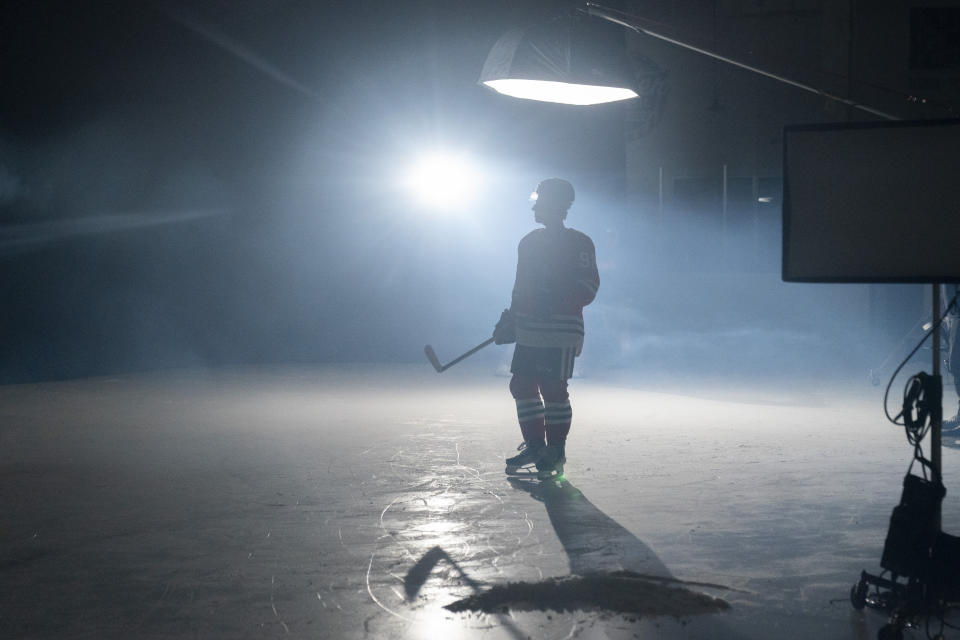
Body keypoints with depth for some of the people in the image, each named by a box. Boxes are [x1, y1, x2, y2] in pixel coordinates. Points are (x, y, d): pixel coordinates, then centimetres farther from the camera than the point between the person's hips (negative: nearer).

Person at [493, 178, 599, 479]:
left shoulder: (578, 244, -6)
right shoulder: (529, 242, 16)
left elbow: (588, 287, -12)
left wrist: (556, 301, -25)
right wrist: (509, 320, 19)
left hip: (562, 330, -7)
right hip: (529, 330, 7)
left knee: (553, 389, -6)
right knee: (522, 385, 7)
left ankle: (556, 451, 5)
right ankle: (534, 445, 18)